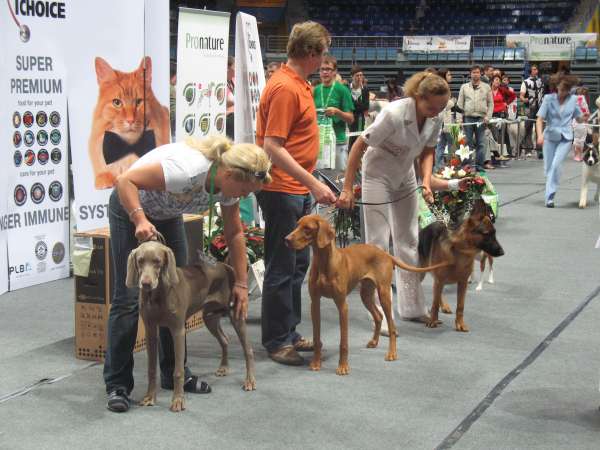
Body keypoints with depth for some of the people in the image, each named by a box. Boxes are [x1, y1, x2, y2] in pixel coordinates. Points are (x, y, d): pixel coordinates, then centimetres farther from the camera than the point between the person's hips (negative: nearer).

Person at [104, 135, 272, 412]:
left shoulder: (228, 183, -16)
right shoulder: (188, 169, -39)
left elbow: (234, 234, -1)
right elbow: (125, 181, -34)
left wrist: (241, 283, -1)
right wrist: (140, 220, -46)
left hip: (168, 214, 7)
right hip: (130, 206, -7)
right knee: (128, 298, -10)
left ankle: (174, 374, 14)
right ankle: (117, 384, -2)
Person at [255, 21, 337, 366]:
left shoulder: (300, 84, 10)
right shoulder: (285, 88, -20)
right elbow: (273, 147, -25)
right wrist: (313, 183, -27)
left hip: (298, 190, 10)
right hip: (282, 191, -10)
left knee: (299, 263, 16)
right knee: (282, 268, -1)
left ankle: (290, 332, 27)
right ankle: (276, 341, 9)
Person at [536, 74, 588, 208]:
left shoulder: (573, 99, 2)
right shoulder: (549, 99, -3)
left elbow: (578, 119, 13)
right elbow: (540, 119, -8)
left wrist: (584, 118, -11)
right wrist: (540, 135, -23)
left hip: (565, 138, -1)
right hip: (550, 136, 1)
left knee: (556, 165, -18)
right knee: (548, 168, 6)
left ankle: (550, 197, -15)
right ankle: (550, 194, 28)